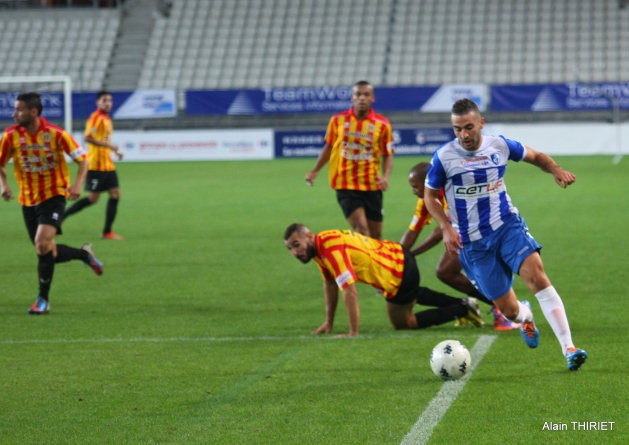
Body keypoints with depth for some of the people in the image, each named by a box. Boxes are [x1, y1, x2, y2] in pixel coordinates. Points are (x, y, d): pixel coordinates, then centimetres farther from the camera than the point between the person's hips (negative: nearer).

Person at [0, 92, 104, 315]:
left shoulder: (55, 134, -14)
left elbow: (82, 158, -5)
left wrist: (78, 183, -20)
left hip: (54, 196, -4)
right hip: (28, 200, 4)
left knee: (42, 243, -22)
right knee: (48, 252, 8)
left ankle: (43, 299, -11)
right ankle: (84, 254, 39)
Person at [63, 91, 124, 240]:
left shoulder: (106, 119, 16)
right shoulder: (96, 118, -13)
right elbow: (88, 138, -24)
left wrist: (115, 151, 22)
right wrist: (108, 145, -27)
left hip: (108, 165, 9)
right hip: (96, 164, -9)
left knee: (115, 194, 2)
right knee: (93, 198, -7)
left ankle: (107, 232, 5)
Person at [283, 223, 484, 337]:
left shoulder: (331, 249, -31)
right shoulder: (320, 246, -1)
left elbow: (350, 291, -34)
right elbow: (330, 283, 12)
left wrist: (353, 333, -30)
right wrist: (329, 322, 11)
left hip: (399, 274, -10)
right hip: (397, 256, 10)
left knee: (401, 323, 11)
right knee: (416, 295, 38)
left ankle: (463, 310, 12)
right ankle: (463, 303, 45)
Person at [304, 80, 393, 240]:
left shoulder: (382, 124, -2)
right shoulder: (338, 120, 0)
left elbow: (388, 155, 3)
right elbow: (329, 147, 14)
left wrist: (385, 176, -14)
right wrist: (315, 171, 11)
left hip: (371, 185, 1)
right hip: (345, 184, -1)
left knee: (375, 235, 6)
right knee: (361, 229, -17)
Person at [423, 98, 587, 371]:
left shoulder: (500, 146, -2)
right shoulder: (443, 157, -8)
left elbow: (535, 156, 15)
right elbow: (430, 195, 4)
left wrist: (556, 170, -6)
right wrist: (446, 228, -11)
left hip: (507, 226, 1)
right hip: (472, 243, -1)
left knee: (537, 276, -26)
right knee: (509, 311, -1)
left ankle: (569, 349, -27)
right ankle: (524, 316, 41)